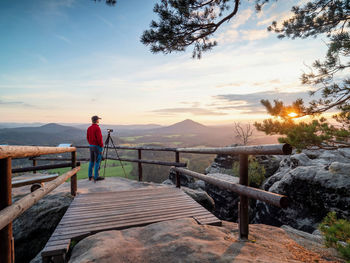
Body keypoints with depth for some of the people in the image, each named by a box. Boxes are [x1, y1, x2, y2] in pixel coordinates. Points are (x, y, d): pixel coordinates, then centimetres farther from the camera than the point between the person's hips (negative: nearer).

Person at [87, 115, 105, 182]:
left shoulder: (89, 128, 8)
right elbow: (99, 138, -21)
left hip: (91, 146, 8)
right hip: (97, 146, -8)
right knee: (97, 162, -3)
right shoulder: (97, 128, -17)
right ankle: (96, 177, 0)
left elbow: (87, 137, 13)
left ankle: (90, 176, 19)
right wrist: (101, 146, -11)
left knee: (91, 161, 14)